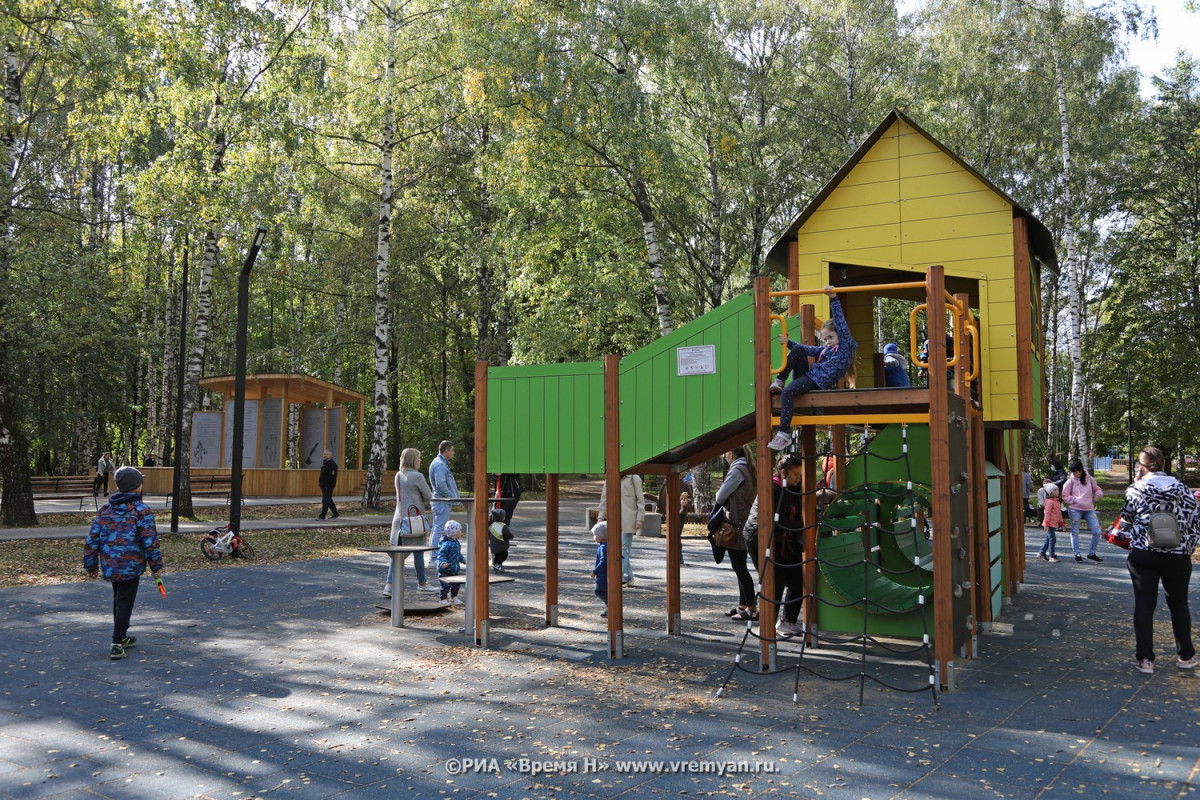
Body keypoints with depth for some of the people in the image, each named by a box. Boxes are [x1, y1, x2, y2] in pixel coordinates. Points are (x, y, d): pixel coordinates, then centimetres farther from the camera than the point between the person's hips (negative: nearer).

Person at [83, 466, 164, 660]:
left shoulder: (104, 510, 8)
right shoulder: (141, 510, -10)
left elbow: (92, 541, 8)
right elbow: (150, 542, -12)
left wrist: (91, 566, 17)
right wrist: (156, 567, -3)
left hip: (109, 566, 6)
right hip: (131, 566, -6)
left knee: (118, 599, 22)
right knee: (125, 602, 1)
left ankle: (122, 637, 35)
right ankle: (117, 645, -2)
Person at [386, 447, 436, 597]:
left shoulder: (398, 475, 9)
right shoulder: (417, 476, -14)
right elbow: (429, 497, -7)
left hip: (399, 518, 7)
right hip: (414, 518, -7)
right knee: (418, 551, 6)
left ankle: (389, 584, -2)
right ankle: (422, 583, 18)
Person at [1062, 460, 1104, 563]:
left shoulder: (1090, 479, 3)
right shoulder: (1070, 481, -3)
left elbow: (1097, 489, 18)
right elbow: (1065, 496, 0)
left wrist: (1098, 495, -2)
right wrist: (1075, 500, -13)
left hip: (1089, 509, 2)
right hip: (1075, 509, -2)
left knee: (1097, 531, -1)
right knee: (1075, 532, 4)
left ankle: (1091, 553, 16)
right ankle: (1077, 554, 16)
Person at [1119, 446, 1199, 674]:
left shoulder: (1136, 490, -5)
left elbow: (1126, 522, 8)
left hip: (1143, 556, -2)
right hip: (1177, 558, 2)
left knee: (1144, 604, 4)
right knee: (1178, 604, 17)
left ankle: (1145, 658, 4)